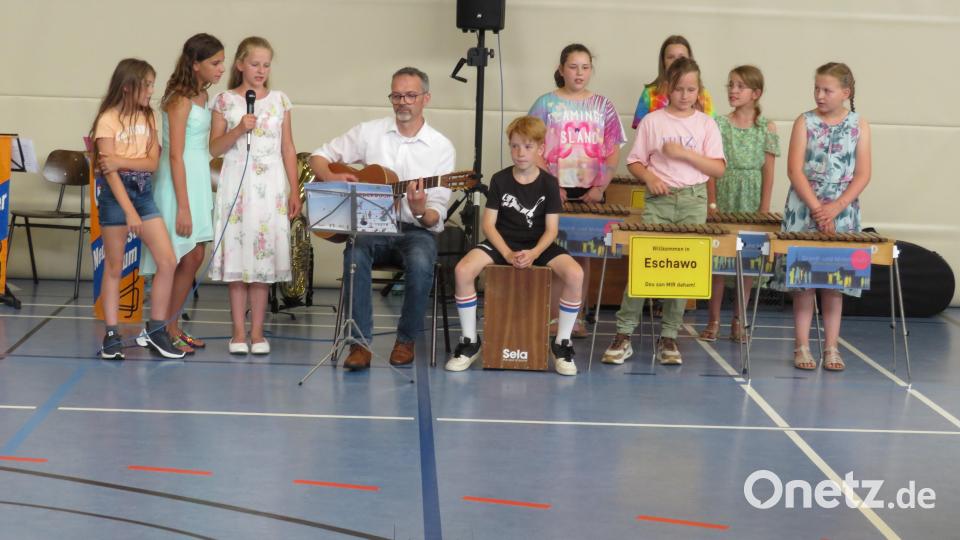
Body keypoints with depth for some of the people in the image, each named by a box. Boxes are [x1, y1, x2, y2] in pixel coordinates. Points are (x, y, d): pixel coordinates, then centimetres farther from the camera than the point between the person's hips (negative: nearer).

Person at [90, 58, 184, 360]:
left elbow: (153, 162, 0)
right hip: (116, 193, -6)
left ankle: (155, 331, 7)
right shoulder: (108, 120, -9)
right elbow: (109, 170, -15)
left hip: (143, 191, 6)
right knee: (114, 268, 1)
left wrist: (122, 161, -18)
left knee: (168, 262, -3)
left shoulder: (148, 118, 9)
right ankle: (112, 335, 9)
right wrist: (129, 211, -20)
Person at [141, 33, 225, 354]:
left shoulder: (203, 96, 10)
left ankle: (172, 327, 20)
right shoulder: (181, 100, -16)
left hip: (198, 179, 9)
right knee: (182, 260, -4)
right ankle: (161, 332, 6)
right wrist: (183, 207, -20)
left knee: (194, 258, 11)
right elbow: (175, 156, -19)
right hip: (179, 182, -9)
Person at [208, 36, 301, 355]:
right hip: (237, 185, -1)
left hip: (271, 187, 1)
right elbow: (215, 148, 2)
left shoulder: (279, 101, 7)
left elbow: (288, 149, 9)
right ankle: (238, 331, 9)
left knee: (264, 257, 2)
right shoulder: (225, 101, 2)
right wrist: (239, 130, -15)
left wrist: (294, 191, 5)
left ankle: (257, 331, 10)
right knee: (236, 257, 0)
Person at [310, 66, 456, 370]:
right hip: (371, 227, 1)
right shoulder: (370, 132, 6)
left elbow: (436, 218, -3)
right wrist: (331, 179, -10)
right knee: (355, 255, -33)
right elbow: (319, 157, 12)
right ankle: (360, 343, -26)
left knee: (420, 263, -35)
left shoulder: (441, 148, 0)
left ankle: (406, 340, -12)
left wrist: (421, 213, -27)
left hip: (415, 231, -1)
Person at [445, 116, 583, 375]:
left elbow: (551, 229, -4)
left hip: (539, 245, 0)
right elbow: (489, 223, -3)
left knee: (575, 274, -29)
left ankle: (561, 344, -11)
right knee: (463, 270, -28)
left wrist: (534, 254, -23)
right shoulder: (500, 180, -2)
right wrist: (508, 254, -18)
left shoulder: (549, 183, -2)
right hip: (502, 242, 0)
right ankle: (469, 342, -11)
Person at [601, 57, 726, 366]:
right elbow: (634, 162, 7)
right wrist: (649, 177, -14)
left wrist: (685, 153, -13)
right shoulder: (652, 121, 4)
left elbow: (719, 169, -1)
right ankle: (624, 334, -6)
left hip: (693, 200, 1)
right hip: (658, 198, -1)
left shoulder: (706, 124, 5)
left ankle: (668, 337, 9)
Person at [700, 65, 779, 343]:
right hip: (723, 198, 0)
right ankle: (713, 321, 8)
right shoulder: (719, 125, 1)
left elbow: (768, 172, 0)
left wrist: (764, 210, -4)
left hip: (751, 202, 0)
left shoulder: (767, 128, 1)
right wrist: (711, 203, -8)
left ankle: (738, 321, 16)